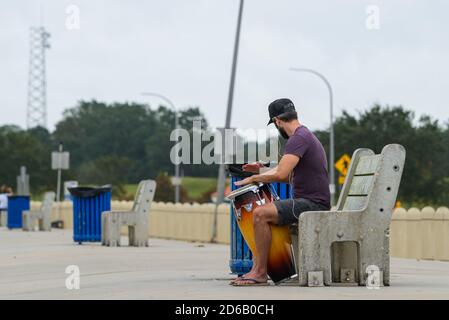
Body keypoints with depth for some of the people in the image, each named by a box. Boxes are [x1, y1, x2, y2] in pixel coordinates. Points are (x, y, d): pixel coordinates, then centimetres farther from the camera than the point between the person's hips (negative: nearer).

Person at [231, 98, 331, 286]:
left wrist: (254, 178, -10)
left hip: (313, 204, -11)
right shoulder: (306, 135, 19)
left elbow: (281, 175, -24)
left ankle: (261, 272, -16)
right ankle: (257, 267, 11)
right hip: (309, 202, 11)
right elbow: (290, 175, 27)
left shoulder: (299, 138, -15)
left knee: (260, 214, -22)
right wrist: (262, 171, 19)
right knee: (262, 212, 18)